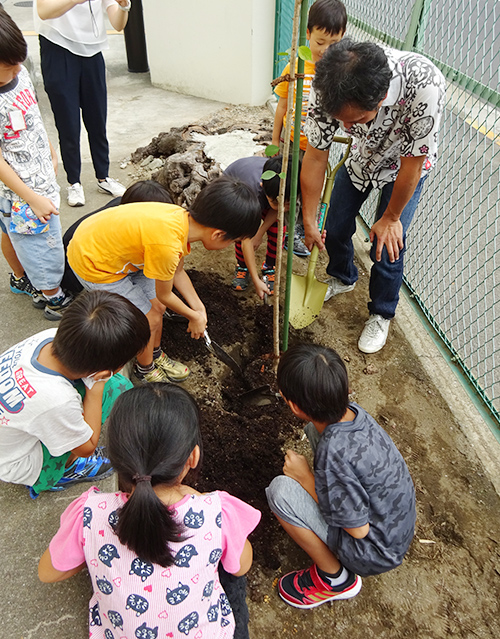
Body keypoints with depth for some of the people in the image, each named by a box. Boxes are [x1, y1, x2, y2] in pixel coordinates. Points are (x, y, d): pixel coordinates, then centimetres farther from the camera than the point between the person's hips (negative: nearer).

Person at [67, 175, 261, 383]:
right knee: (149, 319, 2)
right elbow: (164, 295, -17)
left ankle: (156, 357, 39)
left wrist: (199, 308, 6)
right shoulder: (167, 245, -37)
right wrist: (194, 317, -1)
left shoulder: (183, 218, -12)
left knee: (158, 308, 13)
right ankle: (145, 372, 29)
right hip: (92, 263, -8)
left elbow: (178, 272, 6)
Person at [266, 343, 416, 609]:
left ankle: (335, 580, 1)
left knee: (281, 491, -22)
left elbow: (359, 529, -22)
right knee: (314, 428, 4)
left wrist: (305, 478, -18)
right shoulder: (353, 411, -15)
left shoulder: (334, 454, -36)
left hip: (376, 554, -7)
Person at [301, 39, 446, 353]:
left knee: (387, 246, -7)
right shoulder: (329, 87, -32)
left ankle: (382, 315, 19)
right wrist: (309, 222, -15)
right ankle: (343, 278, 42)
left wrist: (390, 218, -16)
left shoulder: (425, 84, -43)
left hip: (406, 163, -3)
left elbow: (412, 163, -28)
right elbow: (316, 156, -22)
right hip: (361, 155, 4)